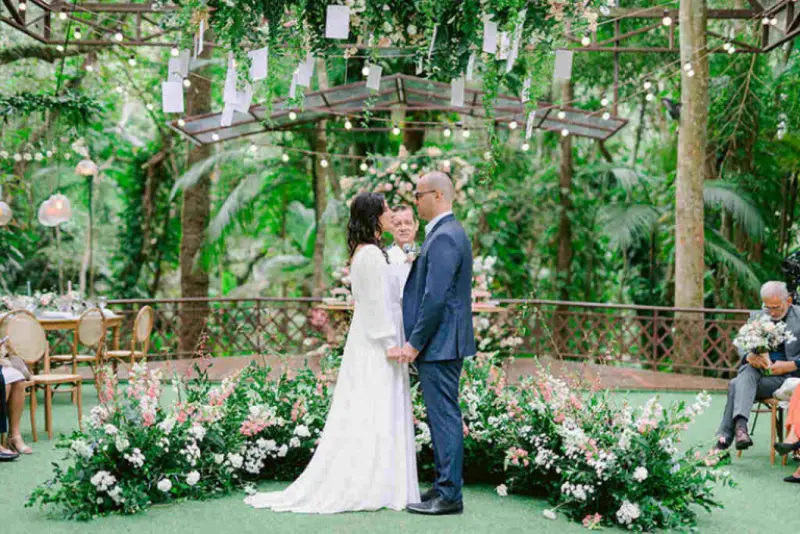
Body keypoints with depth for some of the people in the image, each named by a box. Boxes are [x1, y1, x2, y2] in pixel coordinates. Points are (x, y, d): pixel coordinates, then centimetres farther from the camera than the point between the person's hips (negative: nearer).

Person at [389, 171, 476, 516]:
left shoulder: (444, 238, -17)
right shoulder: (449, 233, 16)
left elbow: (435, 298, -22)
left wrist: (414, 344, -18)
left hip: (438, 344, -10)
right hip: (441, 344, 10)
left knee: (444, 416, -5)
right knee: (441, 417, 14)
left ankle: (449, 495, 1)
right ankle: (445, 486, 21)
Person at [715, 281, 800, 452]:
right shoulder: (756, 317, 15)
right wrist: (749, 356, -14)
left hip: (786, 376, -4)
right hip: (758, 371, 4)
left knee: (737, 385, -29)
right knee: (747, 372, -34)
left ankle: (724, 439, -35)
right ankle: (740, 425, -50)